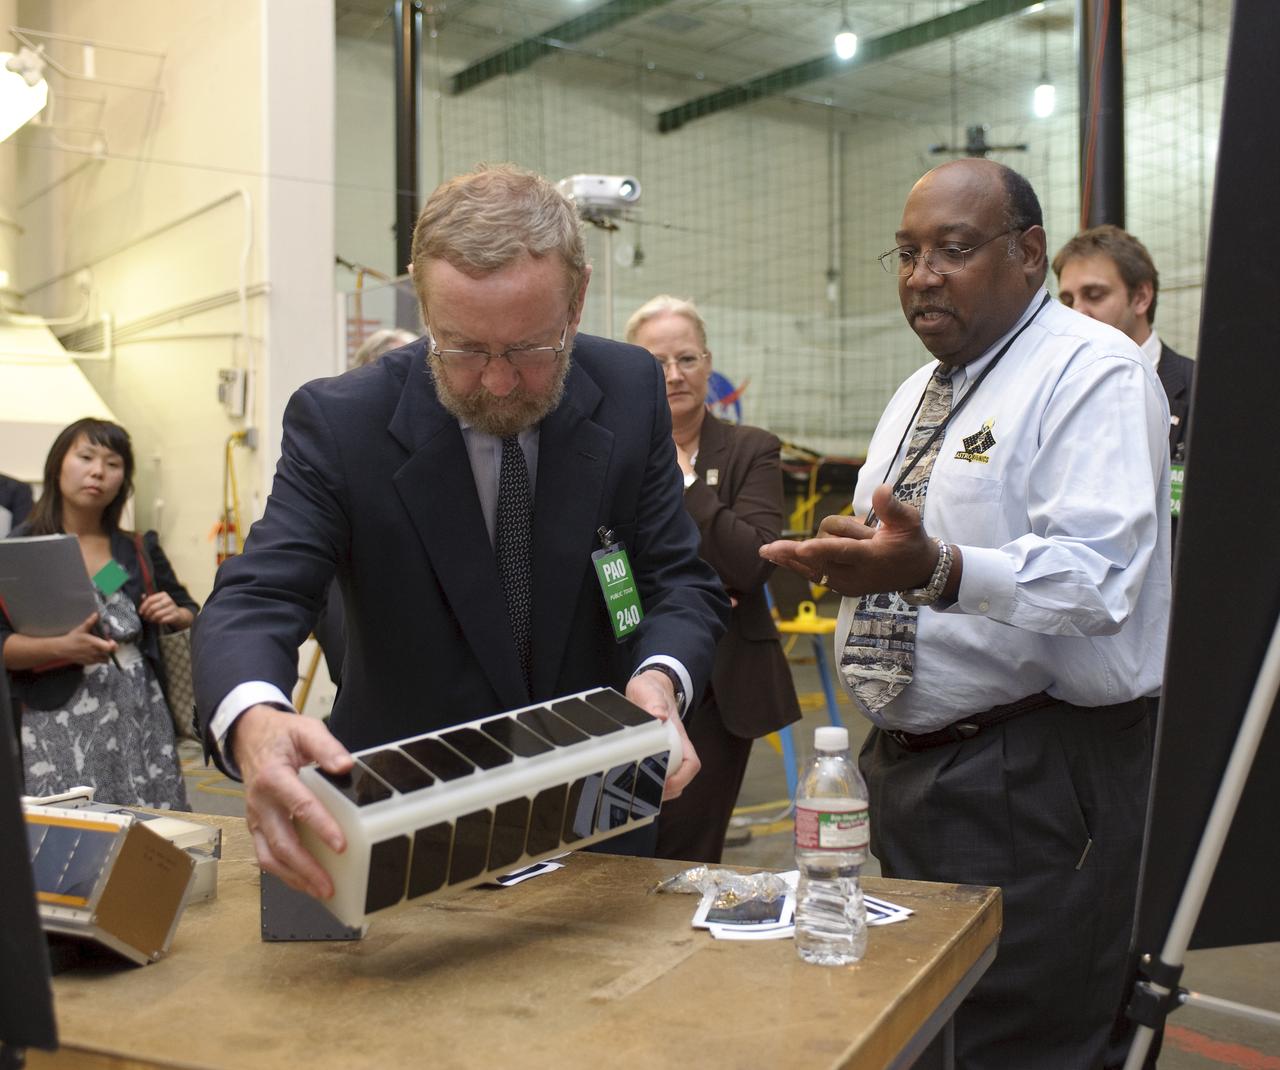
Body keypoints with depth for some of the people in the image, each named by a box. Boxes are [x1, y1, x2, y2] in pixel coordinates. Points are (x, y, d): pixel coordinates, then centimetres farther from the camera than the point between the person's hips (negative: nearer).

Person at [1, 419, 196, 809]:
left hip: (141, 716, 4)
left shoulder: (139, 550, 11)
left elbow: (190, 611, 24)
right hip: (58, 722, -3)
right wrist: (62, 647, -23)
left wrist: (176, 615, 2)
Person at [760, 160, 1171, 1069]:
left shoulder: (1091, 372, -12)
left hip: (1035, 779, -9)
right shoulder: (920, 393, 16)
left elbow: (1096, 578, -26)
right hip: (907, 758, 9)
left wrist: (936, 570, -40)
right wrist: (853, 556, 5)